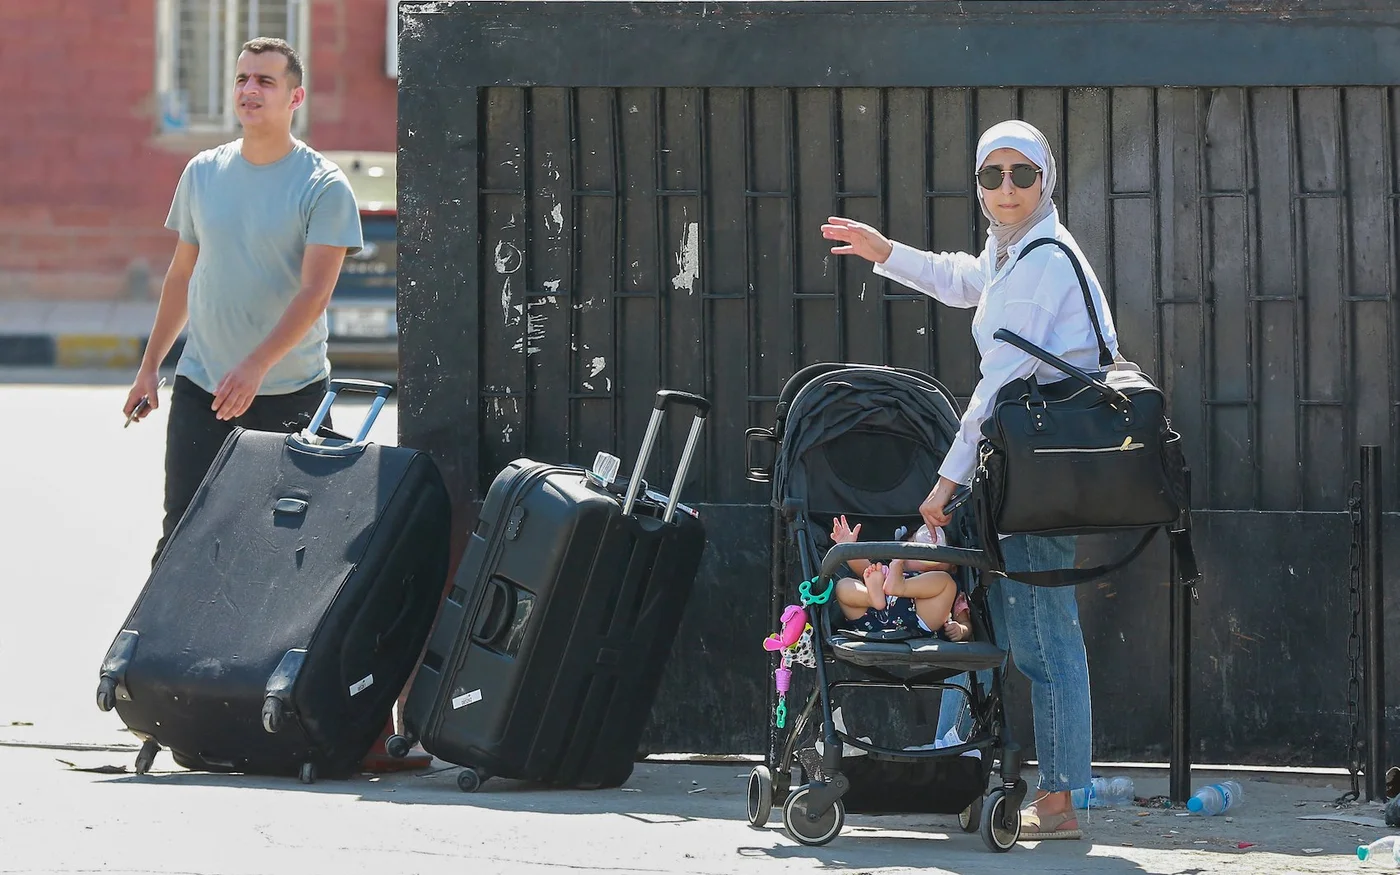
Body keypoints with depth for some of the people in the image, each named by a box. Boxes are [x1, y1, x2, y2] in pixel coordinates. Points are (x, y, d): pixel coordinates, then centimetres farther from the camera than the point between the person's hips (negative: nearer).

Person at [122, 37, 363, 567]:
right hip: (200, 384, 4)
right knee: (183, 529, -1)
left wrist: (256, 366, -28)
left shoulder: (323, 186, -8)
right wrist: (149, 366, 17)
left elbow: (314, 292, -16)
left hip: (289, 391, -4)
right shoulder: (203, 173, 7)